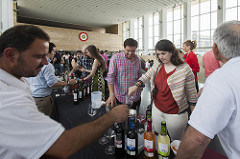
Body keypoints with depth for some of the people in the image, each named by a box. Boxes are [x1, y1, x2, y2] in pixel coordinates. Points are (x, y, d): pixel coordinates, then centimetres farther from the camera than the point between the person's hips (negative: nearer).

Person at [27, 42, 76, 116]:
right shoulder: (47, 65, -20)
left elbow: (27, 79, 17)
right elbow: (52, 83, -22)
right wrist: (68, 82, -14)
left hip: (31, 95, 9)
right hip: (42, 98, -9)